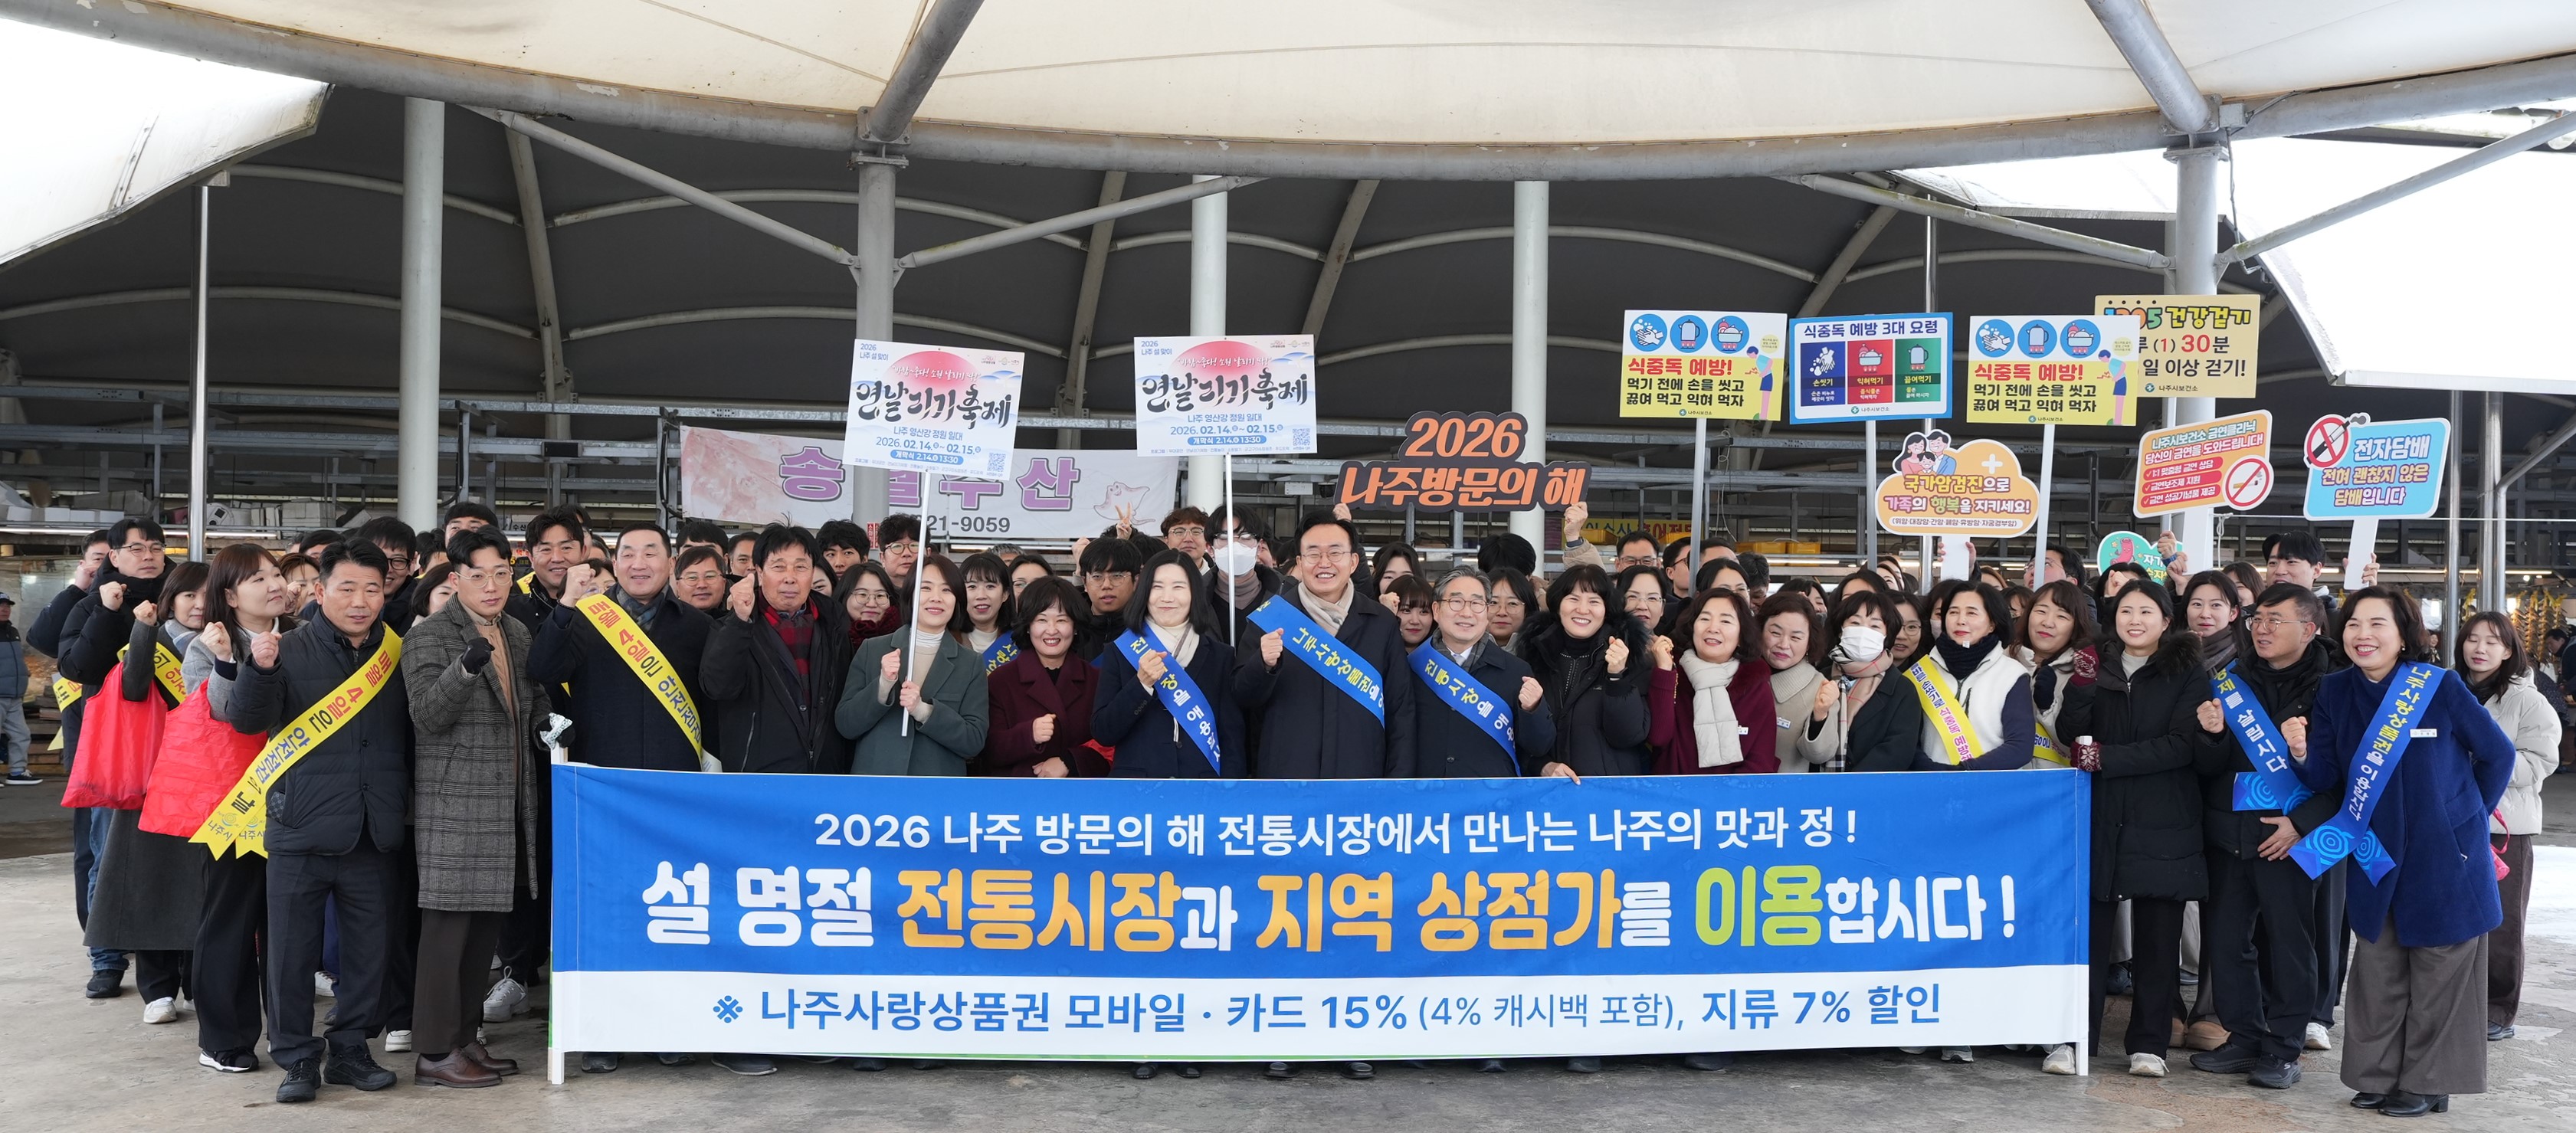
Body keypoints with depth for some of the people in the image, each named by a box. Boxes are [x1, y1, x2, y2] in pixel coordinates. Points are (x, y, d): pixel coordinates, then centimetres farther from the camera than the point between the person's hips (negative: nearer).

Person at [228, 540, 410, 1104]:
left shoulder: (398, 654, 6)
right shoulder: (291, 650, -2)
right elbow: (248, 721, -8)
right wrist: (260, 669, -26)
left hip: (374, 833, 3)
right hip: (301, 829, -3)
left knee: (368, 949, 9)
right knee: (292, 948, 4)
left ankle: (349, 1050, 23)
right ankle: (297, 1057, 16)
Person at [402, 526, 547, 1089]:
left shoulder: (517, 633, 14)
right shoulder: (430, 635, -7)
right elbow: (428, 716, -18)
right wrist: (467, 666, -32)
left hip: (508, 804, 7)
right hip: (454, 804, -7)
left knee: (488, 922, 10)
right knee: (449, 924, -5)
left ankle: (465, 1036, 20)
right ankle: (433, 1052, 2)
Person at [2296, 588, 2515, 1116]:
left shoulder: (2440, 686, -13)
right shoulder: (2334, 692, -2)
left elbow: (2498, 754, 0)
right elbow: (2325, 780, -3)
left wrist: (2466, 816, 6)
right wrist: (2302, 754, -23)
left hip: (2444, 859, -3)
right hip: (2376, 859, 4)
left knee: (2437, 975, 5)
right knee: (2378, 973, 10)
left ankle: (2427, 1082, 17)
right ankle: (2379, 1075, 22)